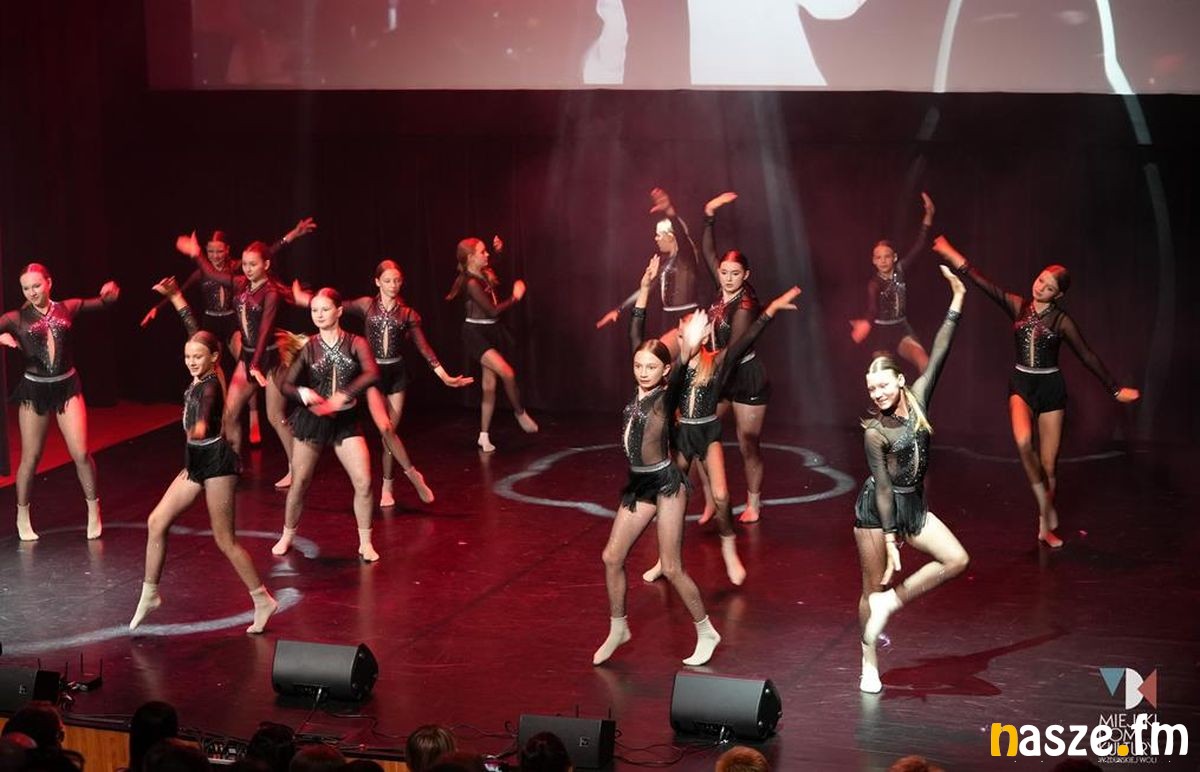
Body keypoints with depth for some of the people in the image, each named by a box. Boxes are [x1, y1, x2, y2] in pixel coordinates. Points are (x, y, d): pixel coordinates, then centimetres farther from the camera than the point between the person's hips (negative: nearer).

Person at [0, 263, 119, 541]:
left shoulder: (67, 308, 0)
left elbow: (106, 301, 5)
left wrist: (110, 291, -17)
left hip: (67, 386, 1)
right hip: (34, 390, -1)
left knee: (81, 453, -5)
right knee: (30, 458, 6)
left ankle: (94, 511, 13)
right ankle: (23, 517, 24)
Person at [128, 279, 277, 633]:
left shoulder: (210, 385, -19)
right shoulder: (200, 375, 3)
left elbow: (206, 410, -43)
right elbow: (193, 327, 17)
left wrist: (201, 428, -64)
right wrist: (175, 296, 26)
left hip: (215, 461, -9)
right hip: (195, 462, 9)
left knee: (225, 540, -3)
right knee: (156, 522, 6)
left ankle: (262, 600, 8)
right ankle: (150, 594, 16)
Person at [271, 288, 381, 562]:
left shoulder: (355, 343, -6)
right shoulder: (309, 347, -2)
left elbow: (372, 373, -23)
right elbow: (285, 384, -2)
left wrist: (344, 395, -34)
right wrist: (302, 392, -25)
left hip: (346, 421, -1)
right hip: (312, 420, 1)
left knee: (364, 482, -11)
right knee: (299, 482, 8)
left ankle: (365, 542, 4)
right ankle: (287, 536, 29)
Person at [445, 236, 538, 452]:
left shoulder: (484, 274, 4)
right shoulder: (471, 283, -20)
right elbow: (493, 310, -20)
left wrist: (499, 250, 11)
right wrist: (515, 298, -9)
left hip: (491, 332, 9)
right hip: (476, 334, -9)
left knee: (490, 386, 8)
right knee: (507, 373, -22)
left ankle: (484, 436, 14)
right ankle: (520, 413, 2)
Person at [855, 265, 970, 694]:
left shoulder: (918, 398, -3)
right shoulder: (874, 432, -16)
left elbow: (938, 356, -6)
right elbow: (883, 486, -17)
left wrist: (956, 304, -9)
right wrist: (891, 540, -19)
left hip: (914, 506, 6)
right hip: (877, 510, -6)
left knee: (956, 560, -10)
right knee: (873, 587, 3)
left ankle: (892, 601, 2)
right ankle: (869, 665, 16)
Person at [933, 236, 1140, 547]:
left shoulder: (1061, 320, -4)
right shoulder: (1018, 306, 1)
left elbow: (1088, 357, 1)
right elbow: (985, 284, -4)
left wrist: (1115, 389, 1)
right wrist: (953, 256, -10)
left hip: (1050, 387, -1)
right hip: (1021, 384, 1)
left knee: (1048, 464, 1)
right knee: (1023, 442, -29)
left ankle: (1046, 525, 17)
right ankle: (1047, 509, -16)